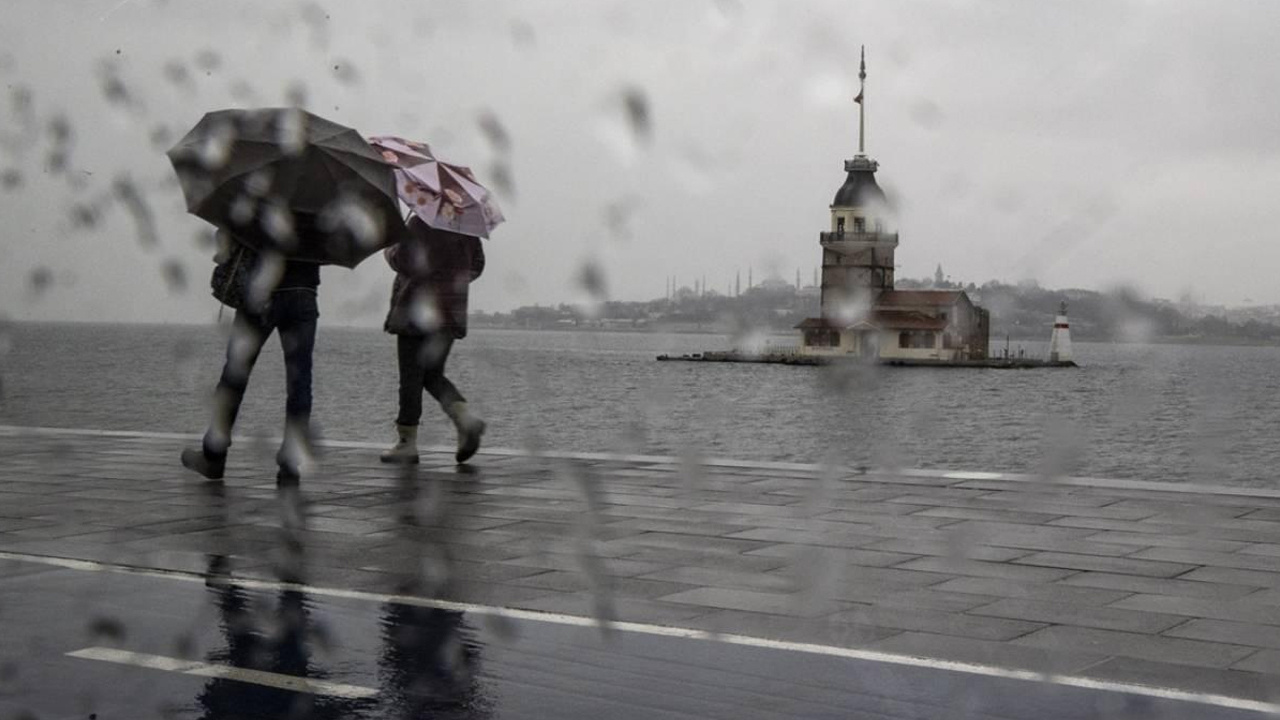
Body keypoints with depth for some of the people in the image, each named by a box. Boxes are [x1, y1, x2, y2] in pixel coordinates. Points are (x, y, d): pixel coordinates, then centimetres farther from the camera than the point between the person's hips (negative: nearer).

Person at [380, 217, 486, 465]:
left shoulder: (420, 224, -12)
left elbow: (402, 261, -15)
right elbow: (477, 265, 12)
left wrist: (389, 251, 6)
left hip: (418, 308, -6)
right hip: (451, 311, 6)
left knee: (411, 377, 1)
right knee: (433, 374, 16)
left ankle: (407, 441, 5)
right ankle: (465, 417, -6)